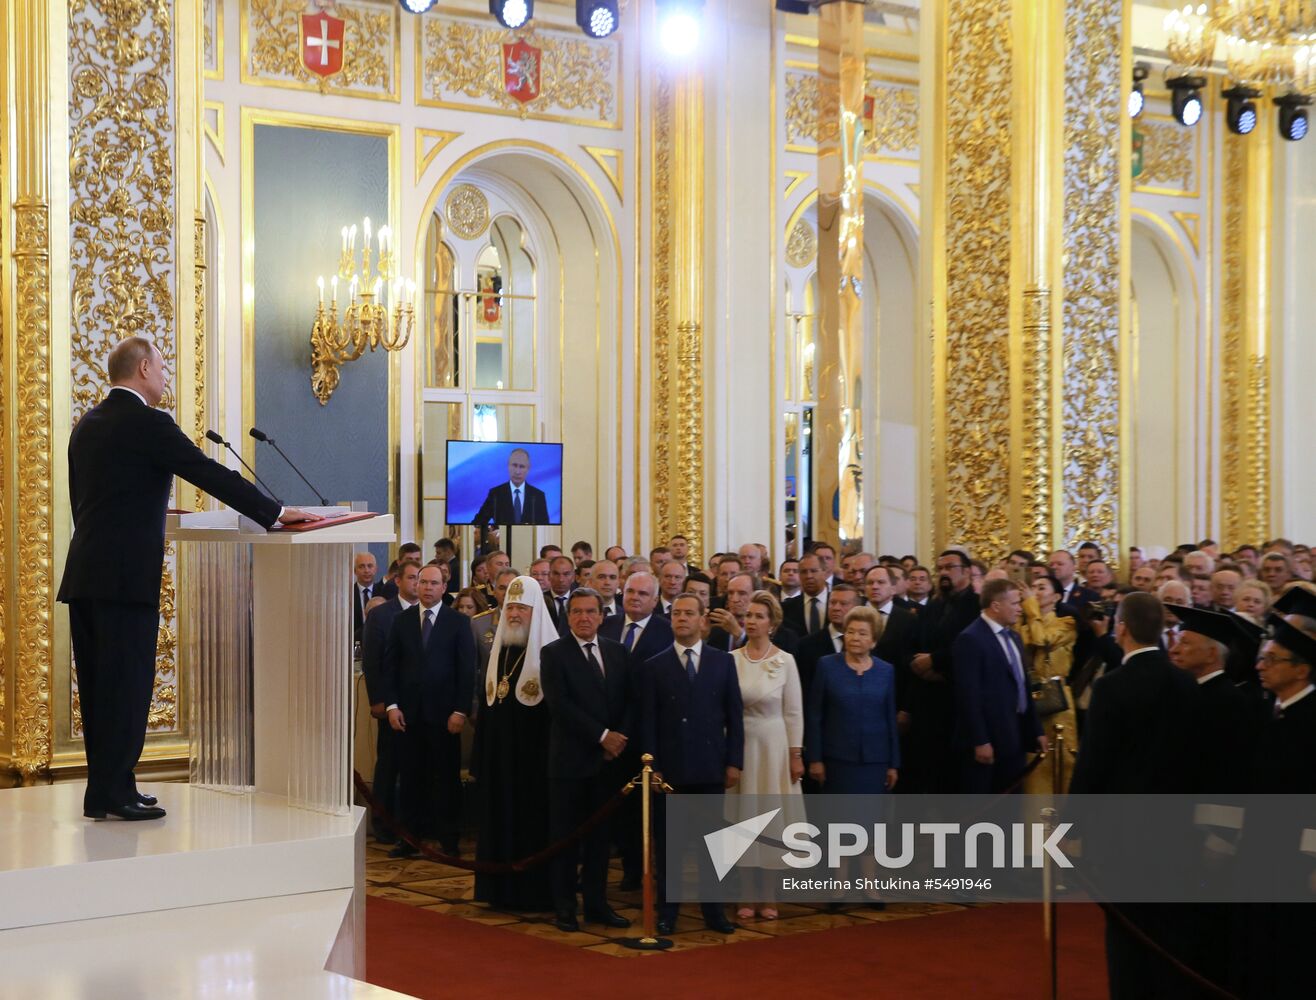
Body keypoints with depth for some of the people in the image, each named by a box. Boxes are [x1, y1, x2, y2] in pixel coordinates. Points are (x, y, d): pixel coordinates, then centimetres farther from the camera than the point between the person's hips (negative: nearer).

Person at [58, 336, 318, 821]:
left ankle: (106, 786, 17)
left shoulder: (87, 425, 15)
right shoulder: (148, 423, -10)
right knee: (128, 684, -4)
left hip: (85, 573, 8)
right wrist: (276, 514, -9)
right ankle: (111, 793, -3)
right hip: (127, 575, -8)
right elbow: (213, 475, -14)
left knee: (98, 685, 11)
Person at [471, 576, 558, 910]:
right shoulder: (497, 651, 11)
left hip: (532, 755, -6)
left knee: (532, 822, -1)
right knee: (498, 821, 10)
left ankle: (534, 890, 8)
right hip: (497, 754, 6)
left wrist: (551, 757, -15)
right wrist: (479, 756, 10)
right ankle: (501, 888, 18)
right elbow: (486, 706, 14)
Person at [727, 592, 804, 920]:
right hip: (739, 745, 1)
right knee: (743, 818, 4)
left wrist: (796, 755, -4)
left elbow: (794, 712, -1)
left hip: (773, 745, -1)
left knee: (771, 817, 3)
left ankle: (765, 894, 12)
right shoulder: (732, 659, 0)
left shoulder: (785, 661, -3)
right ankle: (748, 895, 10)